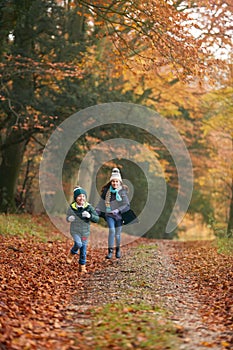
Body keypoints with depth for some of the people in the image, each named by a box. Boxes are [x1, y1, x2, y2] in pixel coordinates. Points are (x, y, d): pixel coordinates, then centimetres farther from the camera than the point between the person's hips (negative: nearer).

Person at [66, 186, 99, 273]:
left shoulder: (89, 207, -9)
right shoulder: (71, 208, -8)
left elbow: (97, 219, -9)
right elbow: (67, 217, 9)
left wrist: (90, 216, -28)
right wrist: (69, 219, -15)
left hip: (85, 232, 1)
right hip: (75, 231, -1)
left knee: (83, 249, 7)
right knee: (78, 244, -24)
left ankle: (82, 266, 25)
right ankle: (72, 254, 8)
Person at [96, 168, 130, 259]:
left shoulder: (122, 192, -6)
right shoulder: (106, 191, 0)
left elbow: (127, 205, -10)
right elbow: (101, 203, 8)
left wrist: (118, 210, -24)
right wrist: (96, 212, 1)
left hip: (119, 215, 0)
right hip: (109, 215, 0)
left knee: (117, 234, 8)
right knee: (112, 231, -18)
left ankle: (118, 250, 33)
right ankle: (110, 251, -11)